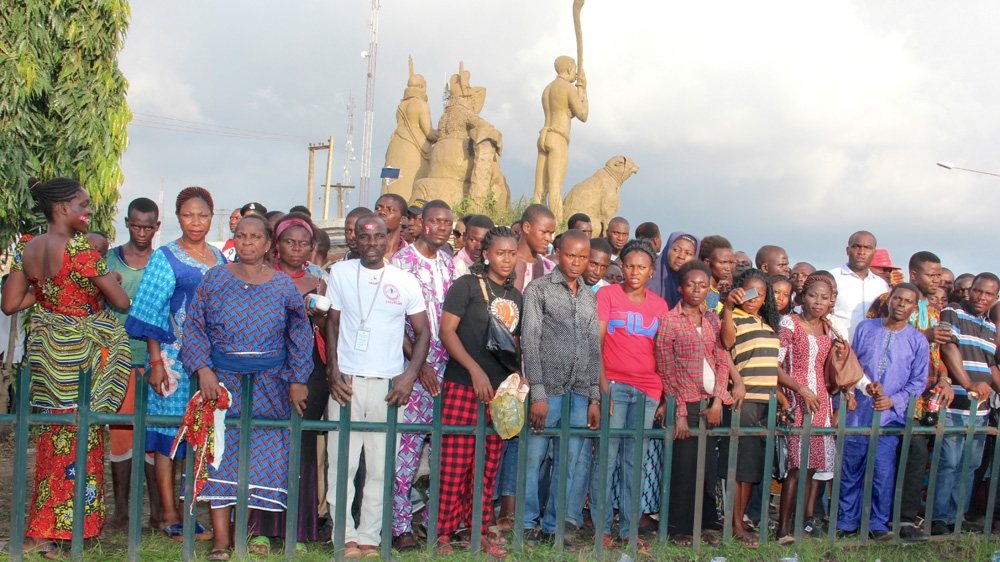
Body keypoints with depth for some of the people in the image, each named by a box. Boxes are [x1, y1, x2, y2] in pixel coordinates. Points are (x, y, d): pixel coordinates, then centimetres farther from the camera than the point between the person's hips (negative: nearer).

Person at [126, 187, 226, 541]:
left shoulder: (221, 259, 12)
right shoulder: (165, 258, -2)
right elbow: (150, 315, -6)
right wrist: (156, 361, -13)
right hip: (175, 360, -4)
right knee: (169, 432, -1)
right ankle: (169, 514, 6)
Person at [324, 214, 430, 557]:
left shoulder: (405, 281, 5)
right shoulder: (340, 273, 7)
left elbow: (423, 332, 8)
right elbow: (332, 323, 10)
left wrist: (409, 376, -6)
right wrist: (333, 371, -2)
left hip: (389, 386, 0)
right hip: (347, 383, 0)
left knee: (381, 467, 2)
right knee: (341, 462, -1)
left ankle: (369, 537, 11)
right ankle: (346, 536, 8)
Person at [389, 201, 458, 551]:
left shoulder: (446, 261, 13)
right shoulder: (402, 260, -5)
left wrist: (446, 362, 8)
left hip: (445, 361, 6)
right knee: (408, 442, -5)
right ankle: (401, 526, 2)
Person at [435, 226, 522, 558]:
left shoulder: (515, 296, 16)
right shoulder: (467, 285, -2)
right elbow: (447, 331, -8)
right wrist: (475, 370, -15)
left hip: (500, 390, 6)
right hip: (463, 385, -5)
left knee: (489, 465, 9)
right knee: (455, 462, -4)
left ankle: (479, 529, 20)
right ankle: (444, 533, 6)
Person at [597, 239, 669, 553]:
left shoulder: (659, 305, 12)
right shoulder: (607, 294, 3)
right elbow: (596, 341, -2)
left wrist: (666, 394, 6)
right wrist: (602, 383, -12)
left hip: (648, 390, 3)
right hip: (614, 384, -3)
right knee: (607, 457, -4)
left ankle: (629, 529, 14)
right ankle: (602, 527, 5)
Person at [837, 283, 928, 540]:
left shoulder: (918, 341, 4)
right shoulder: (865, 328, 7)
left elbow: (918, 382, 4)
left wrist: (894, 400, -10)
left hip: (890, 417, -1)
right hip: (857, 413, 1)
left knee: (883, 473, -2)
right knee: (850, 471, 7)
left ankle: (878, 523, 14)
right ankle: (846, 521, 18)